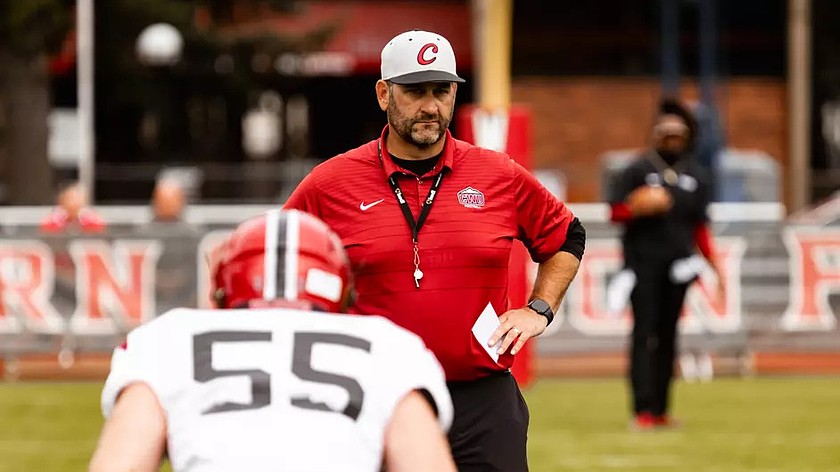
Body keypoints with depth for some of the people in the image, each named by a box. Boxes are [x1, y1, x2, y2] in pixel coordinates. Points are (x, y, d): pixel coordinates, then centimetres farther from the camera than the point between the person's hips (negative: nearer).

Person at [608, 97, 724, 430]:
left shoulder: (695, 177, 13)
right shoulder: (638, 170, 1)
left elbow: (699, 227, 16)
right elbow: (615, 212, 0)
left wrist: (715, 266, 10)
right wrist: (638, 208, -20)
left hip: (678, 266, 4)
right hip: (643, 263, -4)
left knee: (668, 337, 5)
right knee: (644, 334, -10)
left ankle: (660, 409, 8)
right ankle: (642, 410, -14)